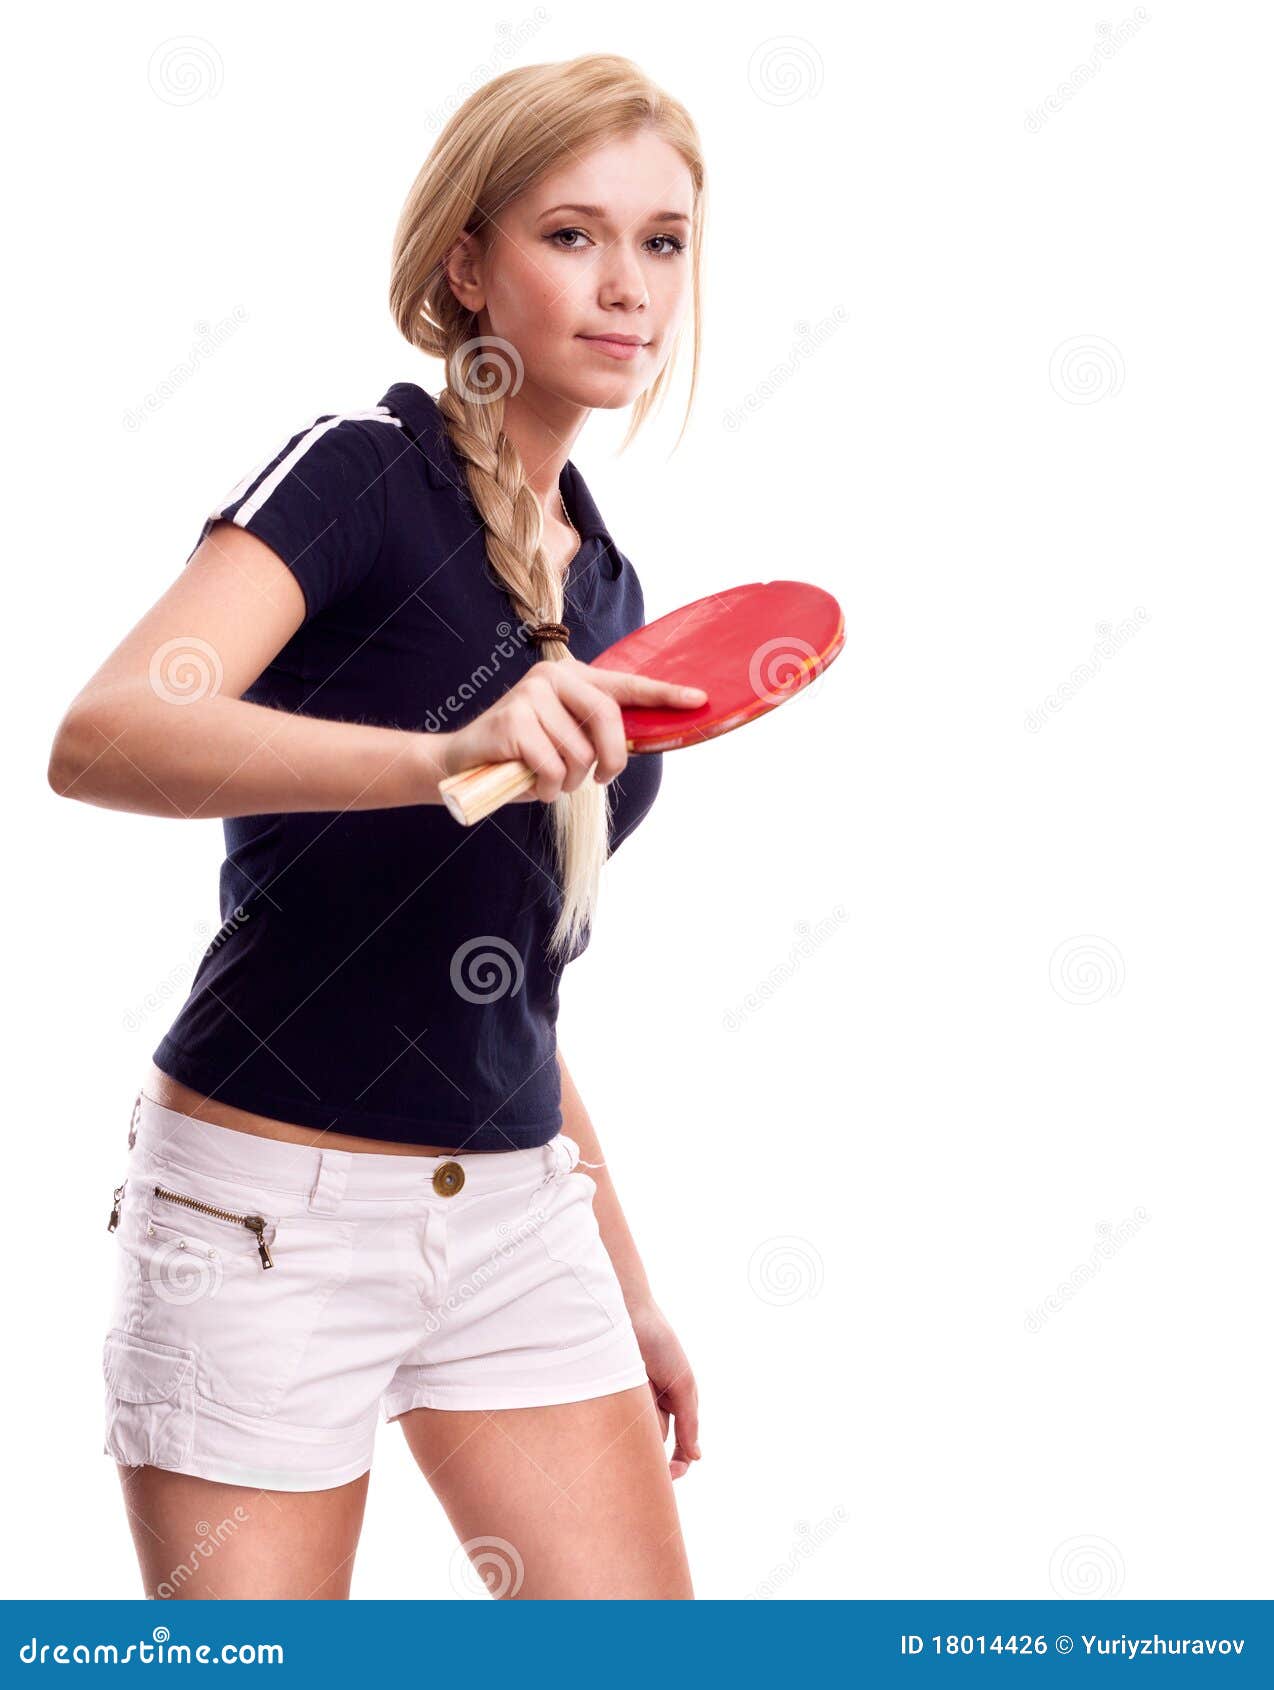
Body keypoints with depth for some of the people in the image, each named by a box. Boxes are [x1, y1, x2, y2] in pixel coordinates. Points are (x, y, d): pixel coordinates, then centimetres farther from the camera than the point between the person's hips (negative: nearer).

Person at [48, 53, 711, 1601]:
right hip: (267, 1206, -6)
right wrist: (444, 752, -41)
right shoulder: (362, 471, -10)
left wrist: (626, 1288, 19)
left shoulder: (609, 596, 11)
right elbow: (103, 736, -28)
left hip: (514, 1211, 6)